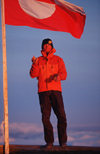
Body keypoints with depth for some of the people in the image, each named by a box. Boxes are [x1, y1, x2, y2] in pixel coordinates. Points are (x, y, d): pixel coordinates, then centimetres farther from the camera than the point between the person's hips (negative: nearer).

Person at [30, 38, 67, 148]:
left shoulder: (58, 60, 11)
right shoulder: (39, 60, 14)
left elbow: (64, 73, 1)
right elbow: (33, 74, 3)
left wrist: (59, 76, -21)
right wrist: (35, 64, -14)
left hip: (55, 90, -1)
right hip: (43, 91, 1)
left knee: (61, 116, -9)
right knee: (45, 117, -3)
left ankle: (63, 141, 0)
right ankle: (49, 141, 5)